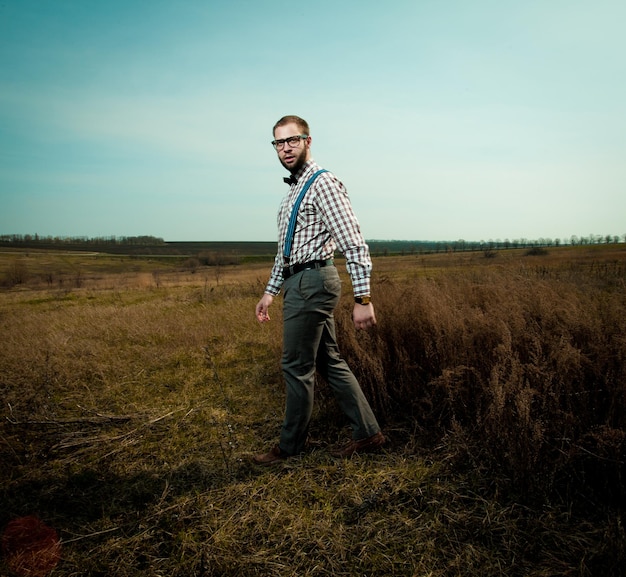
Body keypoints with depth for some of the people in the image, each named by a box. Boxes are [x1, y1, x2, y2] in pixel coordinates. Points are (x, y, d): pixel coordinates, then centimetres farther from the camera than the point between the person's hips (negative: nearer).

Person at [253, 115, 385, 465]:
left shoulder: (323, 184, -10)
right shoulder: (295, 189, 20)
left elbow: (354, 243, -18)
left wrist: (363, 298, -23)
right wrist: (271, 291, 24)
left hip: (311, 282, -10)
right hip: (300, 282, 10)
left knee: (297, 367, 1)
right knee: (330, 361, 12)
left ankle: (291, 446, 18)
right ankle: (368, 433, 21)